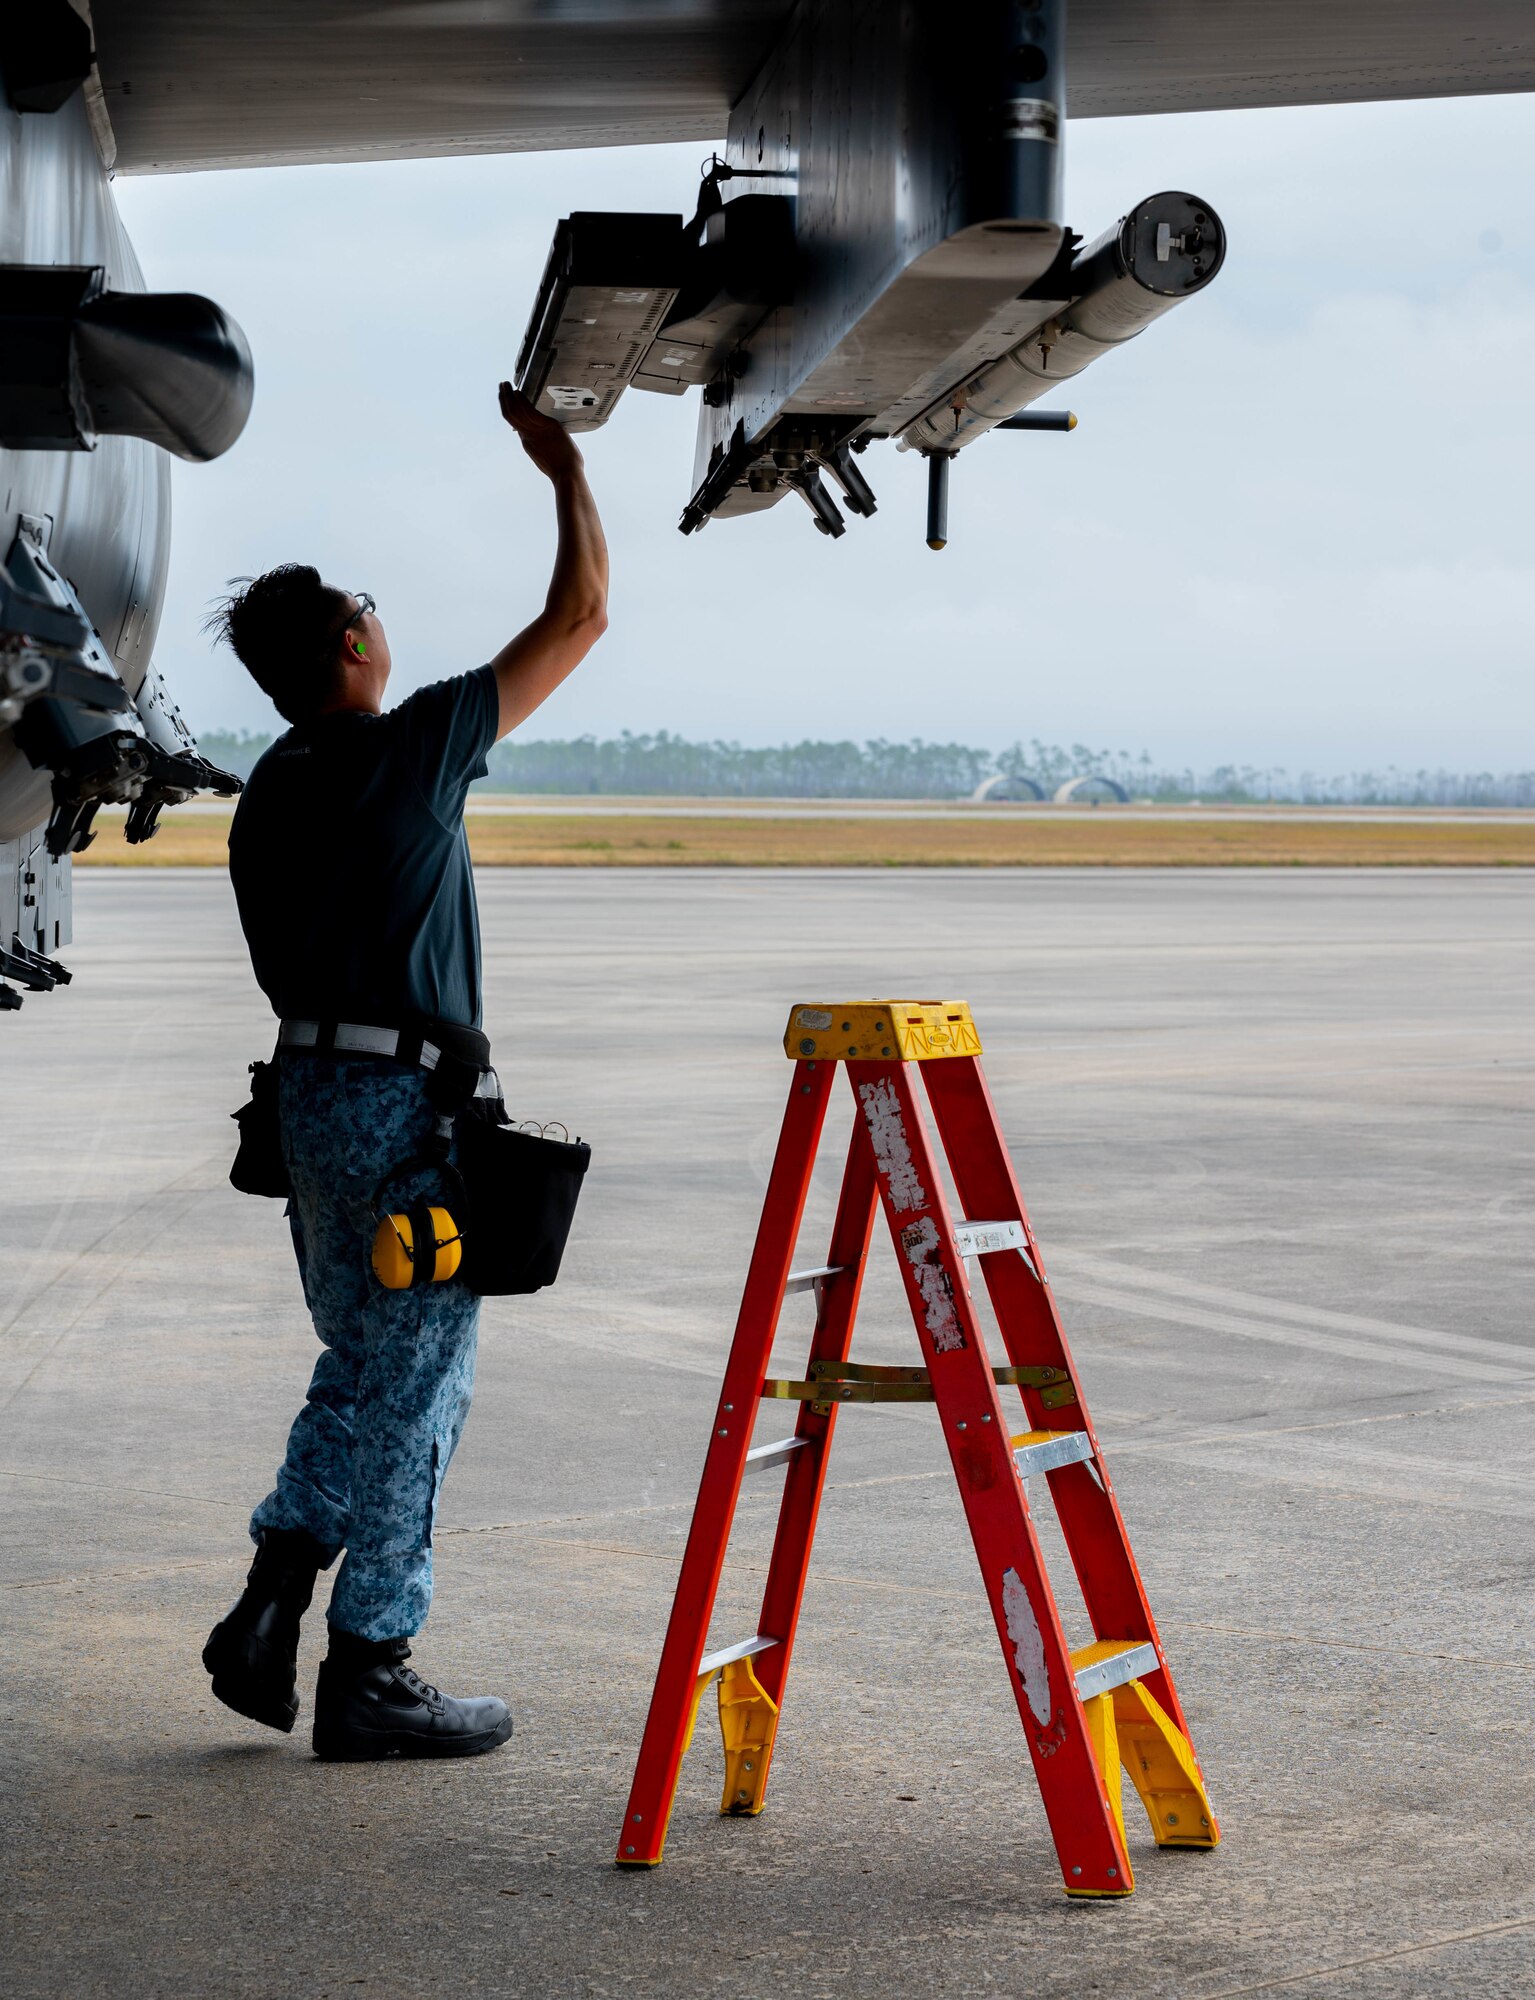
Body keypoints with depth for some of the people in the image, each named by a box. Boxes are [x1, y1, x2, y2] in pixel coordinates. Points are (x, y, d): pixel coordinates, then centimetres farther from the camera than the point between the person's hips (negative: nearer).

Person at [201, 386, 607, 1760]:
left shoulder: (269, 795, 10)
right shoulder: (408, 753, -12)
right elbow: (579, 618, -5)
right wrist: (564, 469, 7)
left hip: (313, 1086, 8)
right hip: (409, 1102, -8)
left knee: (361, 1367, 19)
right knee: (412, 1389, 0)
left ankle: (269, 1610, 11)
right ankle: (370, 1674, 5)